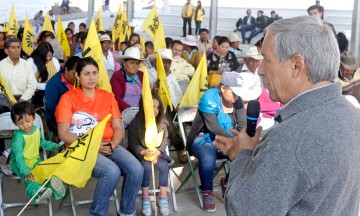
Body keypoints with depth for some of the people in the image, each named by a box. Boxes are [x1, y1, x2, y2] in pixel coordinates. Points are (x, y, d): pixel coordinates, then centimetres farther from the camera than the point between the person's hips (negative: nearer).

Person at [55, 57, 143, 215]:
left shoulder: (108, 97, 14)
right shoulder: (68, 98, 0)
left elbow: (118, 128, 9)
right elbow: (64, 134, -7)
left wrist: (112, 145, -13)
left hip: (109, 146, 4)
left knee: (136, 170, -22)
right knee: (112, 171, -32)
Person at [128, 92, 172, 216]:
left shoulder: (162, 122, 1)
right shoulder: (135, 123, -9)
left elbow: (164, 141, -2)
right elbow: (133, 144, -9)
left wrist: (157, 152, -21)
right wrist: (143, 152, -29)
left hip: (157, 151, 3)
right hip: (141, 153, -2)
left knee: (164, 166, -25)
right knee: (146, 166, -31)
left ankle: (163, 198, -10)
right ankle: (145, 198, -13)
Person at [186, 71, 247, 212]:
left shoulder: (237, 101, -3)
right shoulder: (210, 97, -19)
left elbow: (242, 126, -8)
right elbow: (213, 126, -27)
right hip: (204, 139, -5)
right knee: (208, 158, -37)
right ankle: (207, 193, -12)